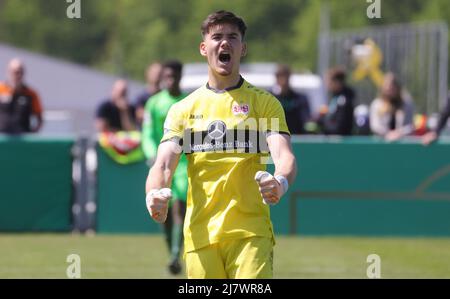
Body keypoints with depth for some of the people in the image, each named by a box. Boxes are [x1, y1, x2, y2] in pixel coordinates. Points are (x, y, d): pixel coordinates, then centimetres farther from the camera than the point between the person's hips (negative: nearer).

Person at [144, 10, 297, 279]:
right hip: (200, 235, 2)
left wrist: (281, 182, -32)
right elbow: (163, 165, 3)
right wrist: (155, 195, -21)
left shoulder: (265, 103, 7)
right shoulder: (183, 109, 13)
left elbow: (284, 156, -7)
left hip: (250, 233, -2)